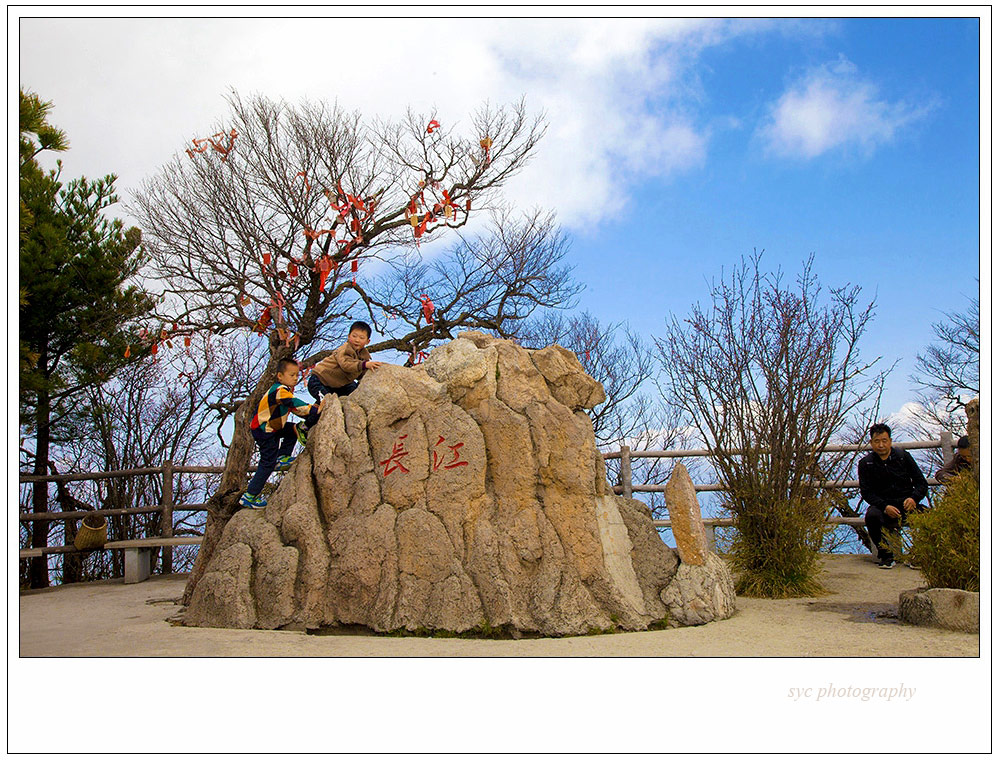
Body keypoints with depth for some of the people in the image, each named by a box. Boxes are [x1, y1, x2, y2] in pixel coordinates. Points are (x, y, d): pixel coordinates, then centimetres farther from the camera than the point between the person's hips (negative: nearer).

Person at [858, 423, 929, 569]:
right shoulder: (866, 463, 4)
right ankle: (885, 554, -14)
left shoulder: (903, 456, 6)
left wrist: (913, 498, -15)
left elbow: (922, 483, 7)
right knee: (872, 515, -36)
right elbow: (866, 492, -2)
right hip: (882, 504, -1)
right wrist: (885, 507, -20)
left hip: (906, 502, 1)